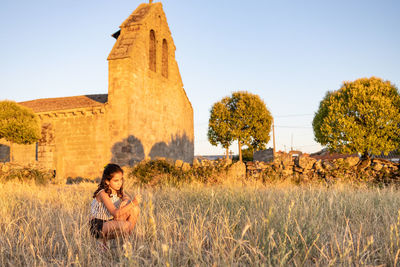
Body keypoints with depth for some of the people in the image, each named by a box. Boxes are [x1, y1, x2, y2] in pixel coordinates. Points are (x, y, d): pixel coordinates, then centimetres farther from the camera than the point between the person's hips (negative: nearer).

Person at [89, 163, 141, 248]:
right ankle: (105, 241, -8)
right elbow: (115, 213, -29)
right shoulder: (103, 193, -21)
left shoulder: (118, 191, 2)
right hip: (98, 227, -8)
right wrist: (133, 202, -35)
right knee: (125, 225, -34)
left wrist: (126, 201, -21)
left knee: (135, 209, -9)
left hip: (111, 222, 8)